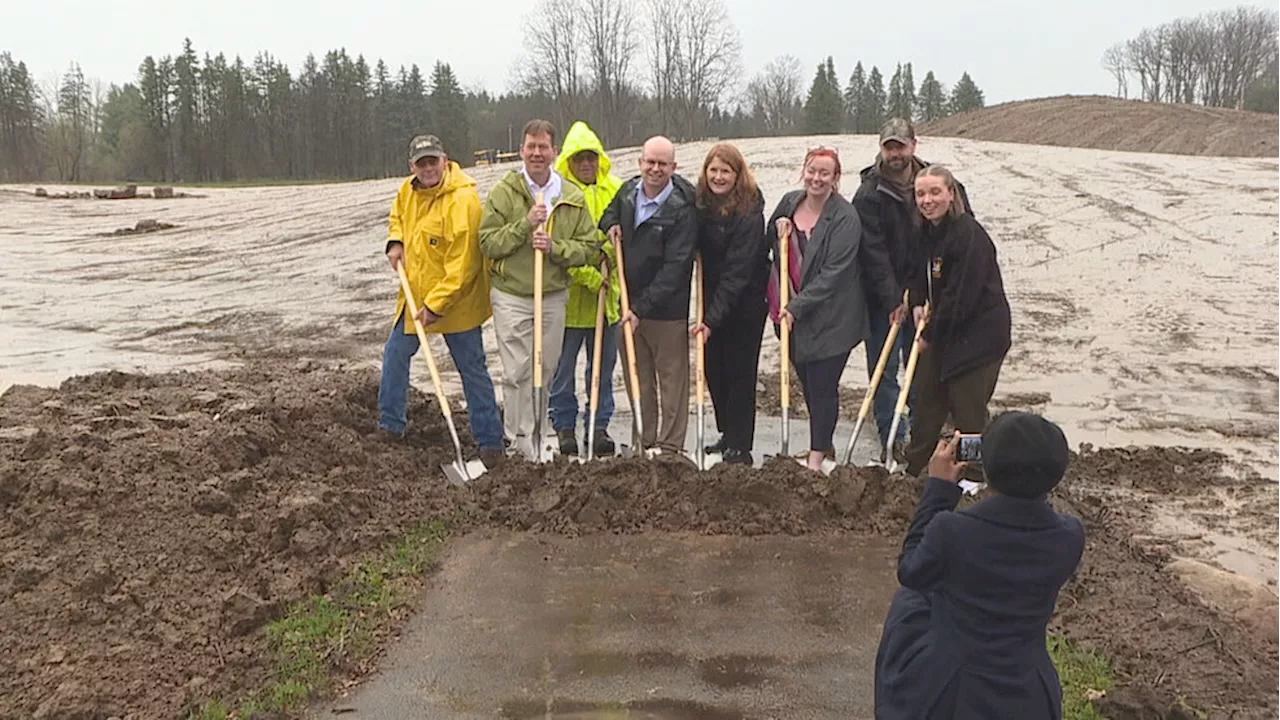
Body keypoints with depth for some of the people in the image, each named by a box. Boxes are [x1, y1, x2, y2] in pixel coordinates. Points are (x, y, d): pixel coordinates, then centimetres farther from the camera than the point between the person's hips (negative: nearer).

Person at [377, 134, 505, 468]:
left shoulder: (462, 201, -24)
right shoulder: (408, 190, 2)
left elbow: (461, 264, -25)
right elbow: (398, 214, 27)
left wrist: (436, 305, -24)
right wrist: (396, 242, 6)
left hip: (455, 300, -8)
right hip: (415, 293, 8)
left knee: (473, 370, 2)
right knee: (395, 355, 17)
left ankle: (490, 440, 11)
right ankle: (390, 425, 33)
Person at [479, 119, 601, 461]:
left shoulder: (573, 197, 4)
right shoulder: (503, 192, -2)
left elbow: (589, 248, 1)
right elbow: (488, 243, -7)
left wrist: (554, 247, -16)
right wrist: (525, 225, -19)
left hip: (554, 296, 3)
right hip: (511, 295, -3)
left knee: (546, 370, 11)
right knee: (517, 373, -5)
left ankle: (536, 437, 26)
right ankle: (519, 443, 4)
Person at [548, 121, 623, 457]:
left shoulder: (616, 189, 7)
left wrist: (610, 248, -14)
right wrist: (589, 275, -19)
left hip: (607, 295, 4)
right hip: (568, 294, -3)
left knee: (603, 365, 12)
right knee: (562, 367, 6)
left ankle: (599, 425, 24)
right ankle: (564, 426, 20)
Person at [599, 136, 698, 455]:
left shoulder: (683, 209, -17)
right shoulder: (628, 191, 4)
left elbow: (675, 268, -21)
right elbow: (611, 212, 28)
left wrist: (642, 307, -24)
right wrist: (611, 224, 3)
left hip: (667, 308, -6)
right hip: (629, 302, 7)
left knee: (672, 378, 4)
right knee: (637, 377, 13)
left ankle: (670, 447, 12)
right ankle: (644, 443, 24)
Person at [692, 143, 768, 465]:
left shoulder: (749, 213, -20)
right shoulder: (701, 204, 2)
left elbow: (737, 272, -24)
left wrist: (712, 318, -28)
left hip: (745, 303, -7)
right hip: (713, 299, 7)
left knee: (739, 372, -1)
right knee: (713, 368, 11)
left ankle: (740, 447, 8)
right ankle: (728, 435, 27)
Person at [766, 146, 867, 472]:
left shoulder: (845, 218, -15)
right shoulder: (789, 202, 5)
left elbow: (833, 274, -19)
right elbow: (770, 247, 20)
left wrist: (797, 307, -22)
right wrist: (778, 231, -3)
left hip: (830, 317, -6)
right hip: (793, 313, 6)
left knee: (822, 385, -2)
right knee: (808, 383, 16)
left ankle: (817, 456, 10)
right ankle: (824, 444, 34)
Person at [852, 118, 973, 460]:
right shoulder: (869, 194, -10)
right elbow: (873, 252, -14)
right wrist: (893, 300, -18)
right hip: (883, 298, -4)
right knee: (884, 368, -2)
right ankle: (892, 441, 6)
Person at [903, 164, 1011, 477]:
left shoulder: (969, 235, -23)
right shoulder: (927, 231, 5)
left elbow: (961, 297, -23)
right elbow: (919, 274, 20)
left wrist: (931, 335, -14)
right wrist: (917, 303, 1)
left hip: (978, 336, -9)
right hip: (941, 332, 9)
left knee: (968, 410, -2)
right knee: (926, 398, 16)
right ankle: (912, 468, 31)